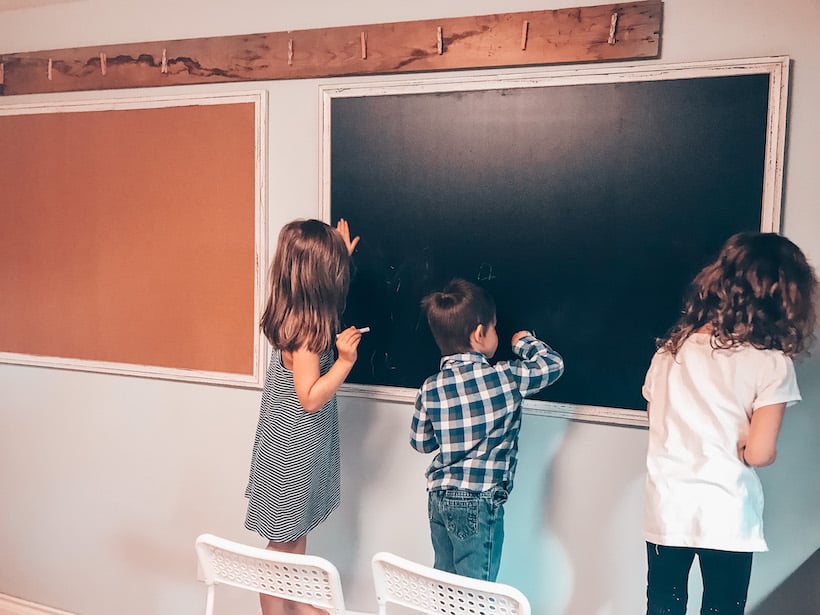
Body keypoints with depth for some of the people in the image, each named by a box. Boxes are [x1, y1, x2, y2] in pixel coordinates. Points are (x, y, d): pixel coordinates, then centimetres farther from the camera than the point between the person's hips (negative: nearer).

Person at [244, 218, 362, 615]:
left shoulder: (295, 315, -2)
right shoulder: (305, 329, -27)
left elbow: (326, 294, 23)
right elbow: (310, 398, -26)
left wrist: (340, 254, 22)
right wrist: (345, 359, -30)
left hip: (298, 445, 9)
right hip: (292, 451, -9)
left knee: (297, 531, 23)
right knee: (283, 540, 8)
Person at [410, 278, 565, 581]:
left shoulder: (430, 388, -2)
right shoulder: (506, 378, -14)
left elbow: (420, 442, 8)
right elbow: (553, 363, 0)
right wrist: (525, 341, 16)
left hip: (439, 498, 5)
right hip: (479, 502, -5)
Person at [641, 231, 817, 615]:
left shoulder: (671, 348, 1)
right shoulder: (772, 364, -12)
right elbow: (758, 453, -15)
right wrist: (739, 447, 5)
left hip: (667, 511, 3)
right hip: (726, 519, -3)